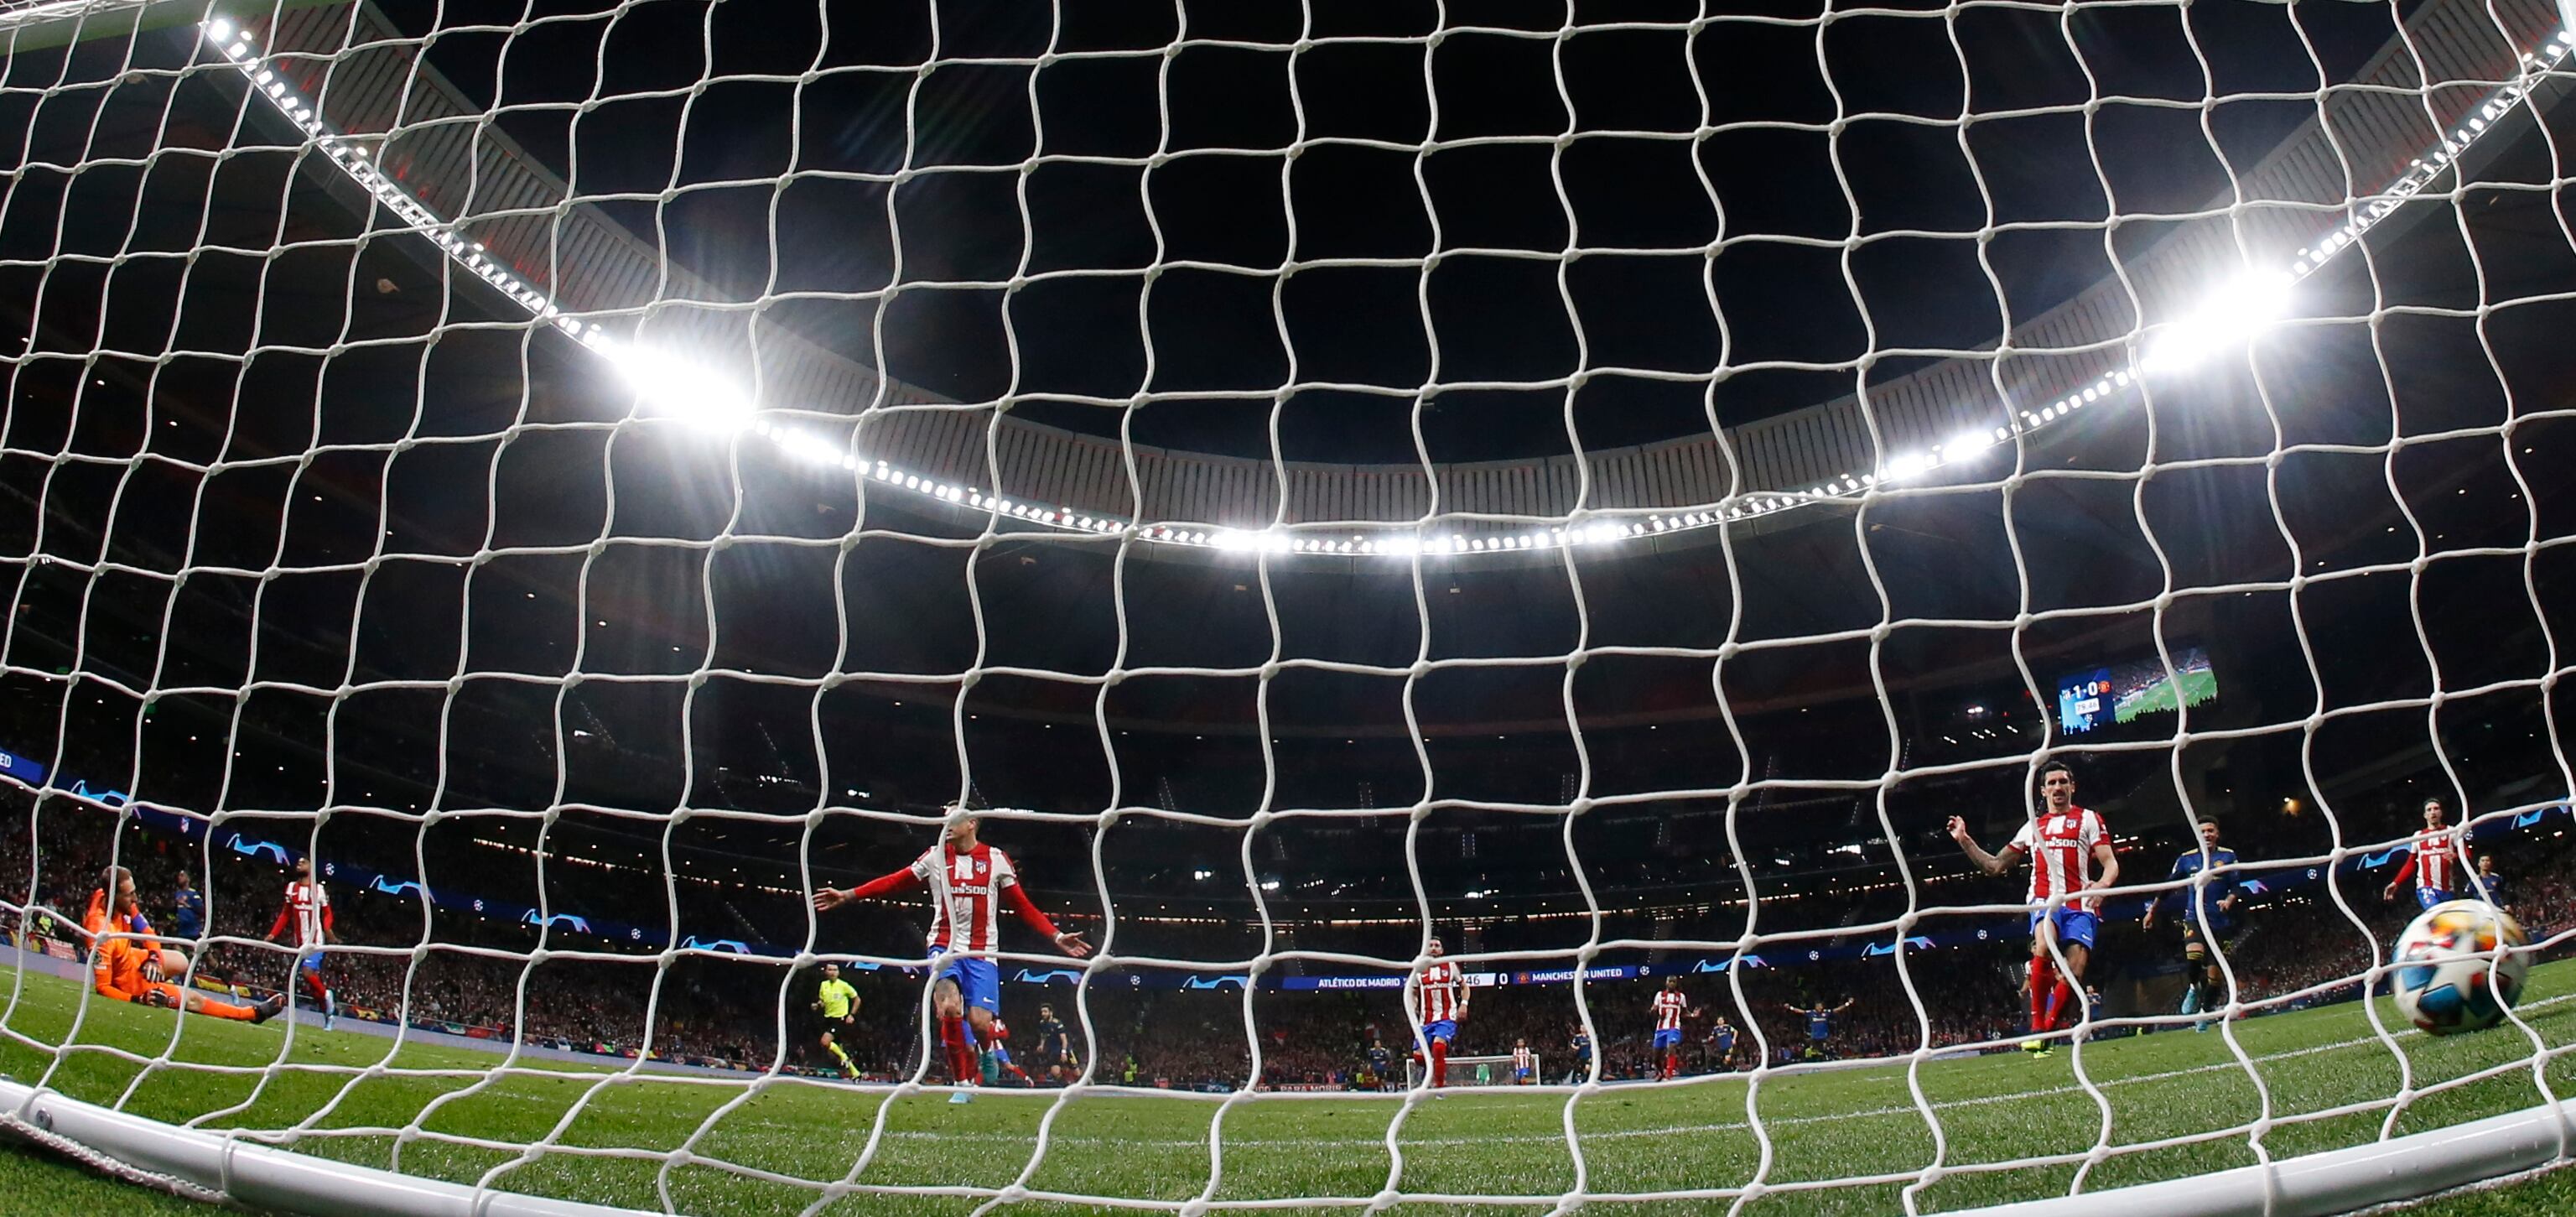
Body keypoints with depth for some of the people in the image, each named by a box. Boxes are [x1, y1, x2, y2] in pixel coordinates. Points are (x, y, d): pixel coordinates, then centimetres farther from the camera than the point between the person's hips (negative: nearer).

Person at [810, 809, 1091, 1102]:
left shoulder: (996, 859, 6)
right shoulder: (935, 857, 8)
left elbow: (1023, 906, 8)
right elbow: (894, 882, 6)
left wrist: (1056, 936, 1)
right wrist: (847, 895, -1)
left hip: (982, 952, 0)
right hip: (945, 946, 0)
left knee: (979, 1022, -13)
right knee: (949, 1006, -24)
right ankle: (962, 1082, -6)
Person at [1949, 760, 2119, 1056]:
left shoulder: (2089, 820, 14)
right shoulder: (2032, 827, 23)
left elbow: (2110, 863, 2)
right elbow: (1995, 865, 26)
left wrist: (2102, 884, -20)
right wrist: (1964, 840, 14)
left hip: (2079, 905, -1)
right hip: (2044, 902, 1)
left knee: (2074, 974, -13)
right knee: (2044, 947, -30)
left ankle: (2046, 1033, 5)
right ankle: (2036, 1027, -25)